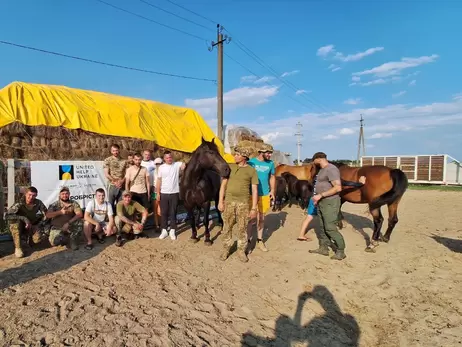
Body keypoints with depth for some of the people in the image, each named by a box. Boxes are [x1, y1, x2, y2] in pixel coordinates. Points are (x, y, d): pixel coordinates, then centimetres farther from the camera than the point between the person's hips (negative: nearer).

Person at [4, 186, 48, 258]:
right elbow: (7, 216, -31)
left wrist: (38, 225, -15)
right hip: (19, 227, -1)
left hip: (32, 226, 1)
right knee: (15, 221, -34)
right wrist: (24, 219, -38)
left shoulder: (38, 203, -15)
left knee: (37, 240, -25)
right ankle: (18, 247, -23)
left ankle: (29, 237, 16)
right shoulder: (19, 204, -22)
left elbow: (46, 214, -6)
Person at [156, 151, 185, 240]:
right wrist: (158, 193, 0)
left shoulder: (177, 164, -2)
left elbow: (185, 165, -21)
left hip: (174, 193, -1)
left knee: (173, 213, 7)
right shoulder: (161, 167, 2)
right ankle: (164, 230, 20)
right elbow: (159, 181, 4)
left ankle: (172, 231, 17)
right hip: (164, 193, 1)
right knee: (164, 213, 8)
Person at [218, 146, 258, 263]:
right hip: (229, 201, 2)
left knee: (242, 228, 6)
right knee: (227, 227, 10)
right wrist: (220, 201, -2)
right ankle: (226, 249, 26)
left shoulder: (251, 170, -1)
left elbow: (254, 190, -2)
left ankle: (241, 251, 23)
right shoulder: (230, 167, 3)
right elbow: (223, 185, 4)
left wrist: (254, 208, -5)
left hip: (243, 203, -1)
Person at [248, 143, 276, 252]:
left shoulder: (270, 163, 3)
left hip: (265, 195, 4)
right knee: (251, 218, 1)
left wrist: (272, 191, 4)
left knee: (261, 218, 14)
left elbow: (272, 177, 13)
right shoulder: (251, 162, -8)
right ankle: (248, 241, 16)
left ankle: (259, 240, 28)